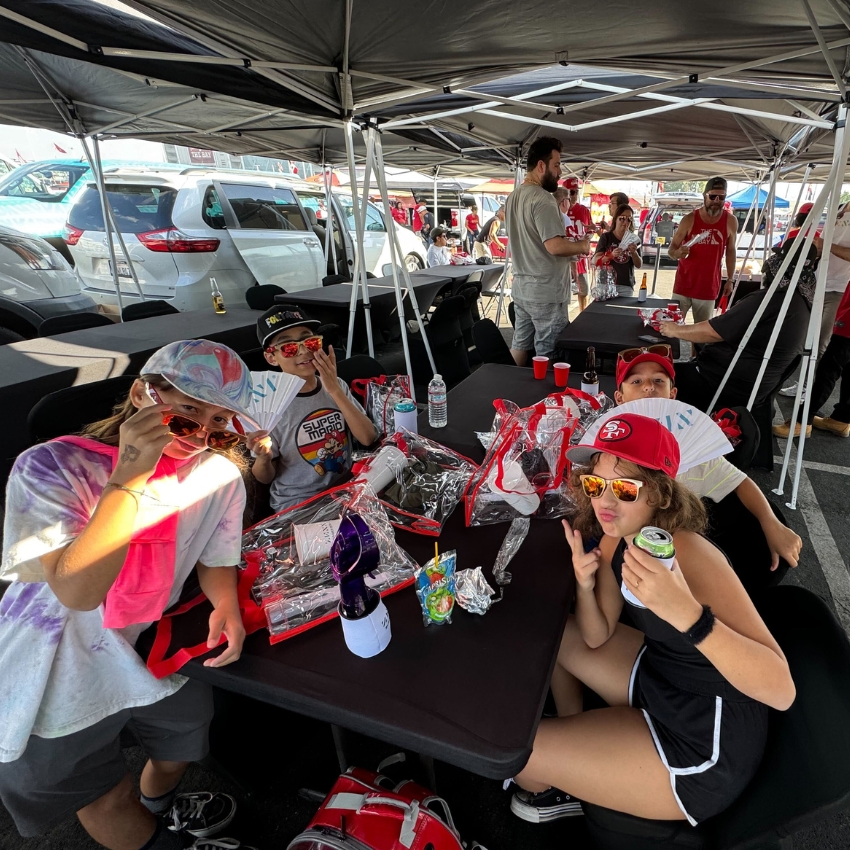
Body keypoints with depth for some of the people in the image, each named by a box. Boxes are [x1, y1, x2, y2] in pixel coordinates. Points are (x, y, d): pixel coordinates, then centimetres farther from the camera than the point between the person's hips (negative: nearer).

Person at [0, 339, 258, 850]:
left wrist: (226, 606, -20)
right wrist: (131, 476, -42)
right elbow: (77, 591, -35)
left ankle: (160, 807, 65)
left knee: (182, 743, 29)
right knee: (108, 800, 18)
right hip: (56, 678, -4)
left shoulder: (220, 475, -14)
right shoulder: (53, 467, -26)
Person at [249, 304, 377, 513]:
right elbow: (265, 478, -3)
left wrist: (335, 390, -18)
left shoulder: (337, 386, -1)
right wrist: (263, 458, -25)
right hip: (297, 505, -4)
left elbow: (368, 438, -12)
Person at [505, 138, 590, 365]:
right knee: (548, 353, -1)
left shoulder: (514, 196, 13)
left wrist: (570, 246, 18)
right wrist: (582, 246, -5)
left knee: (520, 344, 15)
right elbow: (555, 246, -24)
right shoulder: (542, 199, -17)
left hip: (521, 286, 9)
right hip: (545, 291, -9)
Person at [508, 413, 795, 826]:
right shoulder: (614, 540, -7)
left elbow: (781, 690, -34)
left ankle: (551, 790, 33)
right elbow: (597, 638, 0)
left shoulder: (691, 556, -31)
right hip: (657, 677, 8)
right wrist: (584, 585, -19)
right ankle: (575, 737, 35)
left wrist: (686, 612, -49)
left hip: (706, 745, -7)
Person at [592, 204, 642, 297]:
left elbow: (638, 265, 7)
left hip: (626, 285, 2)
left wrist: (634, 253, -13)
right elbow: (595, 261, -6)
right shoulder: (606, 237, 1)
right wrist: (611, 255, -23)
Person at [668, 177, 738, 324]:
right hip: (683, 285, -1)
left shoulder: (731, 221, 0)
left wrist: (730, 280, 8)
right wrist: (677, 253, -26)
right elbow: (671, 250, -3)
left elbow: (730, 252, 10)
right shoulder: (689, 219, -6)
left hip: (709, 288, 1)